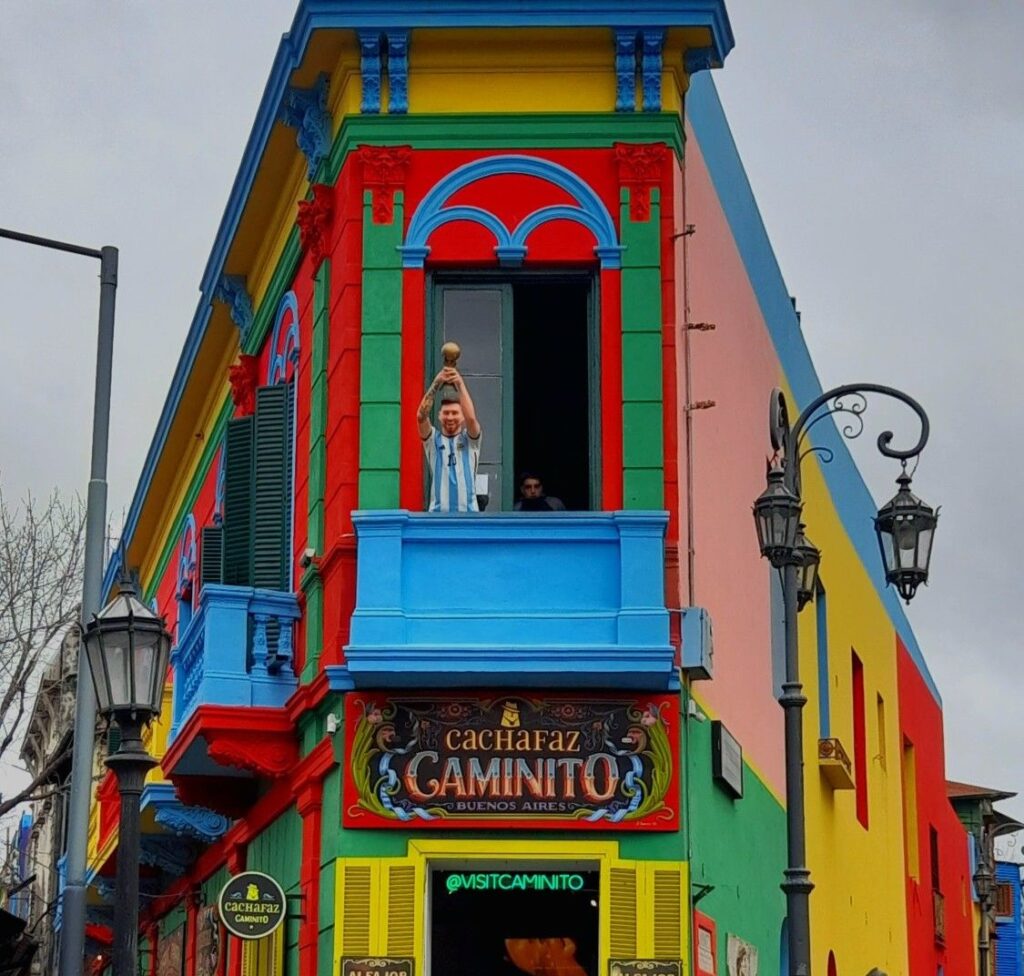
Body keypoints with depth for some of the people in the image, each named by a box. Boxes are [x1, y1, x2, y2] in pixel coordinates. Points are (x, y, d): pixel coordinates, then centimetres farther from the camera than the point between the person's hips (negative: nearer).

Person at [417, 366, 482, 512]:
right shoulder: (433, 440, 9)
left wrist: (460, 384, -23)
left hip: (467, 512, 0)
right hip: (438, 513, 0)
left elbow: (471, 418, -14)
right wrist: (436, 384, -21)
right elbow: (421, 416, -10)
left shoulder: (470, 439, 7)